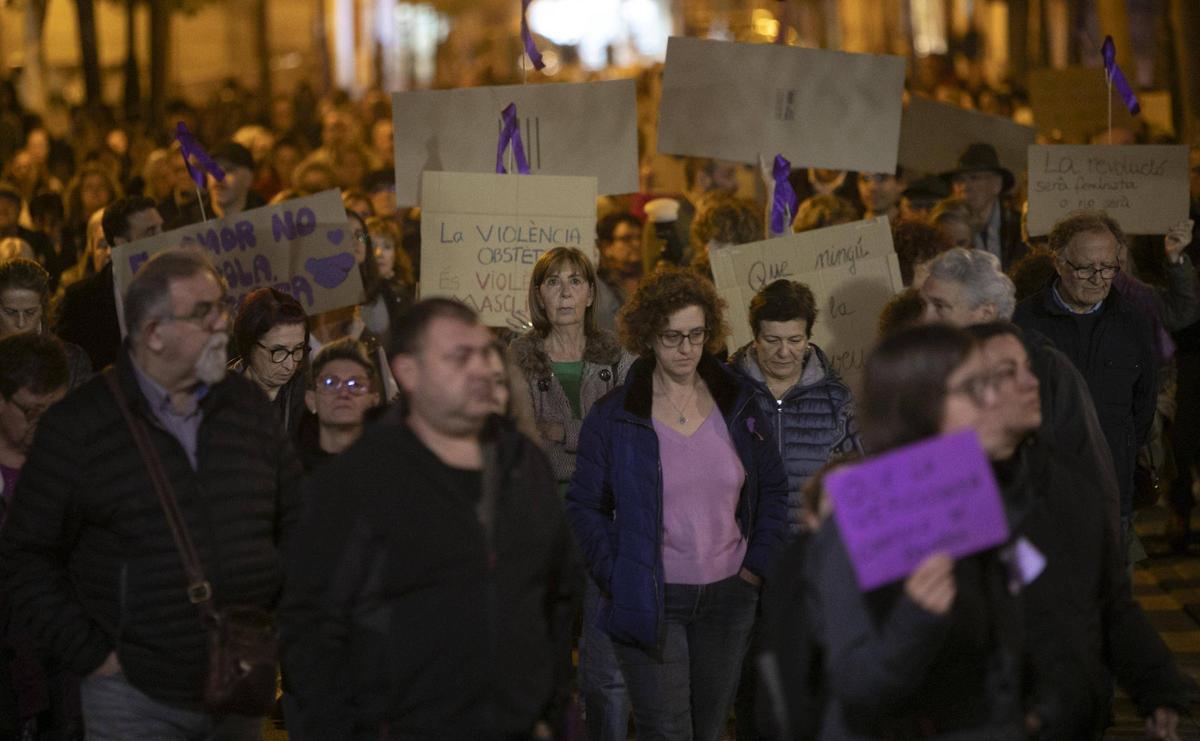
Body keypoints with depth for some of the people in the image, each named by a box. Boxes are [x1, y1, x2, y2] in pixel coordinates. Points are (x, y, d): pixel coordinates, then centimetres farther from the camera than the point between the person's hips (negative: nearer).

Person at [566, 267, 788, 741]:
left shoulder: (737, 407, 6)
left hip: (727, 599, 4)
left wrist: (758, 564, 4)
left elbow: (773, 490, 14)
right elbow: (585, 506, 0)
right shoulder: (612, 417, -4)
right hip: (649, 603, -4)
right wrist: (616, 579, -9)